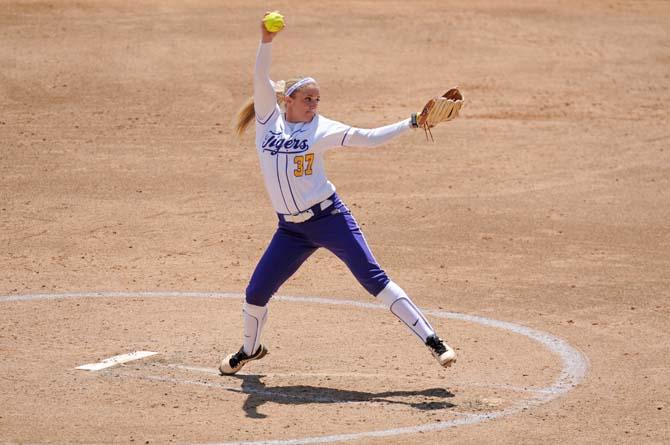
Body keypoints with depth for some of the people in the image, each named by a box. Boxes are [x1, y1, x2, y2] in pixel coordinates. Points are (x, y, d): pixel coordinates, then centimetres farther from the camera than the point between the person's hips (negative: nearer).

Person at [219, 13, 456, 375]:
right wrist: (266, 43, -26)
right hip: (291, 229, 3)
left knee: (373, 278, -12)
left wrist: (412, 122, -11)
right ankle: (250, 349, 34)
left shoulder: (322, 129, 0)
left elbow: (369, 138, -2)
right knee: (255, 293, 5)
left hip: (329, 218, -3)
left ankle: (431, 339, -13)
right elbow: (261, 78, -9)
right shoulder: (269, 119, 4)